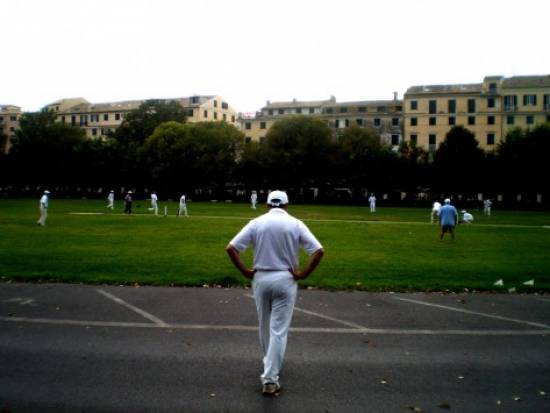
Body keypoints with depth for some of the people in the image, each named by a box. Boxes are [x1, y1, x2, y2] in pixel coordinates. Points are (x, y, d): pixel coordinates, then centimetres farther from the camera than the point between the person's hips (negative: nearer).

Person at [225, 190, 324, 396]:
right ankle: (270, 378, 2)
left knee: (265, 326, 20)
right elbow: (319, 251, -10)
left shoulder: (257, 223, -2)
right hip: (285, 280, -2)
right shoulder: (295, 224, -4)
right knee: (279, 330, 3)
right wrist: (302, 274, -5)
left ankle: (270, 366, 40)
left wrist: (245, 271, 0)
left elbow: (231, 248, -6)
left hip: (261, 279, 2)